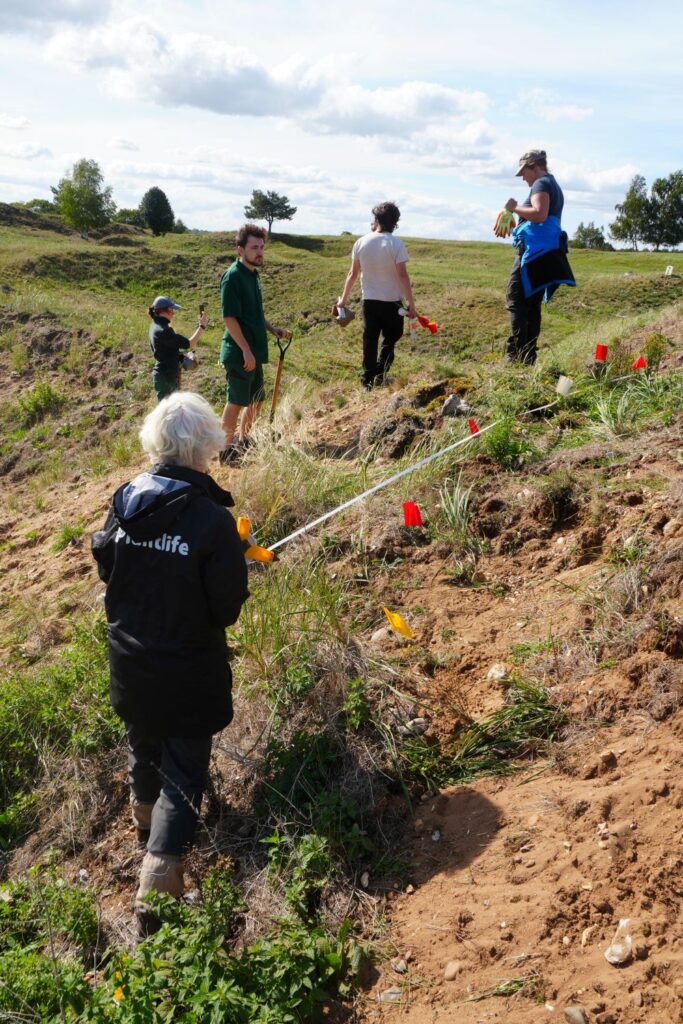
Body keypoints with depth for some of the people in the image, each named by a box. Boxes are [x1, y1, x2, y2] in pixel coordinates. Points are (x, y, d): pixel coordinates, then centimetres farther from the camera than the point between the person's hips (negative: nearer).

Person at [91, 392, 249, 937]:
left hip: (130, 661, 6)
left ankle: (145, 816, 55)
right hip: (189, 671, -5)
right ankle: (157, 889, 7)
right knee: (183, 772, 8)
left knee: (144, 746, 29)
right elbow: (228, 607, -19)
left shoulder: (125, 500, -9)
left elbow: (105, 565, 6)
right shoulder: (212, 519, -25)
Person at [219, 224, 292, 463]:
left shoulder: (253, 274, 12)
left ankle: (244, 440, 34)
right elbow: (229, 318, -20)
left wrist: (273, 330, 12)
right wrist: (246, 351, -21)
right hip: (239, 353, -9)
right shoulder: (233, 276, -16)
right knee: (237, 401, 0)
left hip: (254, 351, 9)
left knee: (256, 399, 18)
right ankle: (227, 449, 12)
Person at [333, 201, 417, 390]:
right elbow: (402, 276, -16)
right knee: (390, 339, 14)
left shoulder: (361, 242, -2)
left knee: (370, 341, 10)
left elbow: (353, 273, 3)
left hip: (369, 300, 3)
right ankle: (380, 374, 1)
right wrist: (411, 303, -11)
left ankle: (368, 382, 12)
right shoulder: (396, 244, -13)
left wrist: (343, 299, 13)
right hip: (392, 301, -3)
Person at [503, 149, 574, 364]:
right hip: (546, 255, 10)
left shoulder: (541, 184, -6)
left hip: (534, 250, -10)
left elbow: (540, 214, -23)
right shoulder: (554, 186, 26)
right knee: (532, 304, 10)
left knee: (516, 300, -12)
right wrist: (517, 223, 28)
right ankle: (529, 354, 9)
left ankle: (516, 353, -20)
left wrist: (515, 208, -12)